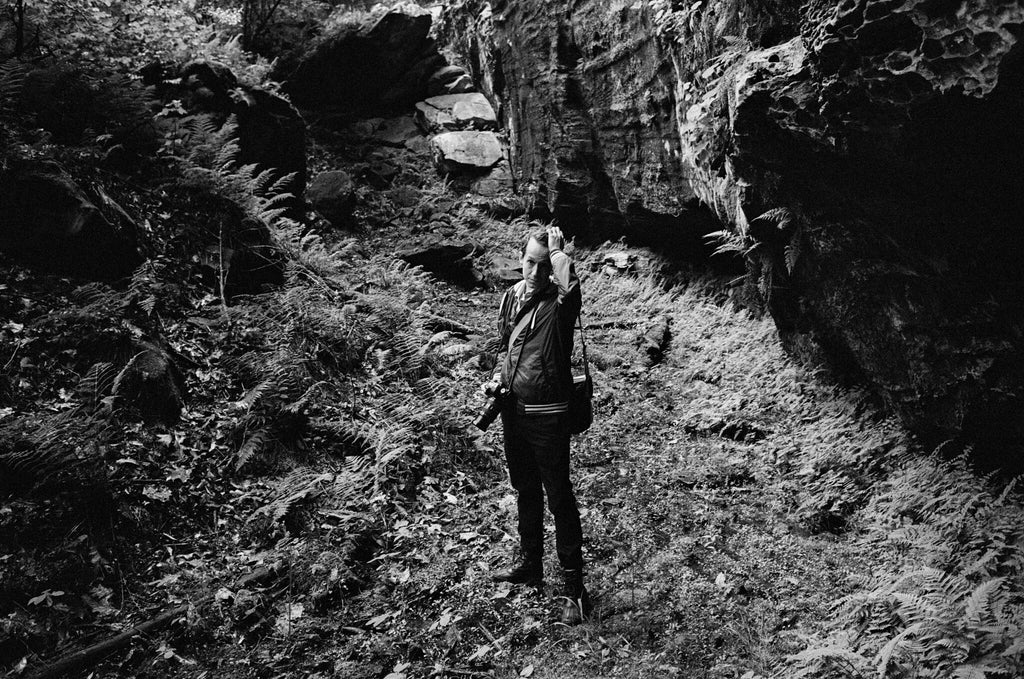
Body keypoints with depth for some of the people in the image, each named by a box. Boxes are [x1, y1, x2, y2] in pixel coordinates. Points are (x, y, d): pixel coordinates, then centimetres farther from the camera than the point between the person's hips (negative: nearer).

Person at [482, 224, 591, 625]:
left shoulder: (559, 303, -15)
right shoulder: (512, 296, 5)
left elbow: (570, 286, -41)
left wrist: (557, 248, -24)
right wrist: (498, 381, 4)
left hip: (548, 415, -7)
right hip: (513, 409, 7)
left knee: (559, 498, 0)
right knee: (525, 493, 21)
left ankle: (575, 589, 10)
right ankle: (530, 565, 39)